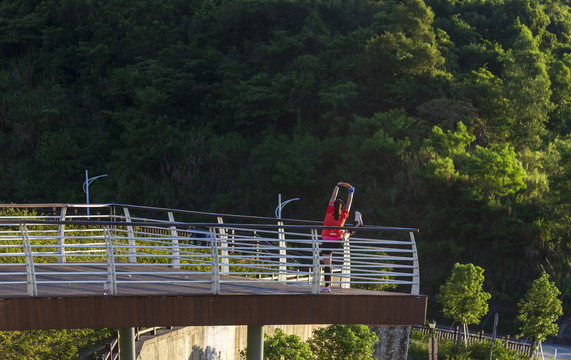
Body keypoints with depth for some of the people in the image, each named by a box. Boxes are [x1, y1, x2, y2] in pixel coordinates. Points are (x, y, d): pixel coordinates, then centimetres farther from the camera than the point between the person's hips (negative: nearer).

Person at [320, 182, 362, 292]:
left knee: (327, 264, 2)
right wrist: (351, 193, 24)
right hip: (339, 242, 1)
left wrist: (338, 185, 13)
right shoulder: (343, 216, -4)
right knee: (346, 233, 30)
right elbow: (349, 203, 11)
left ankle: (327, 286, 2)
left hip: (327, 242, -1)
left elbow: (333, 197, 4)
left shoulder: (329, 212, -7)